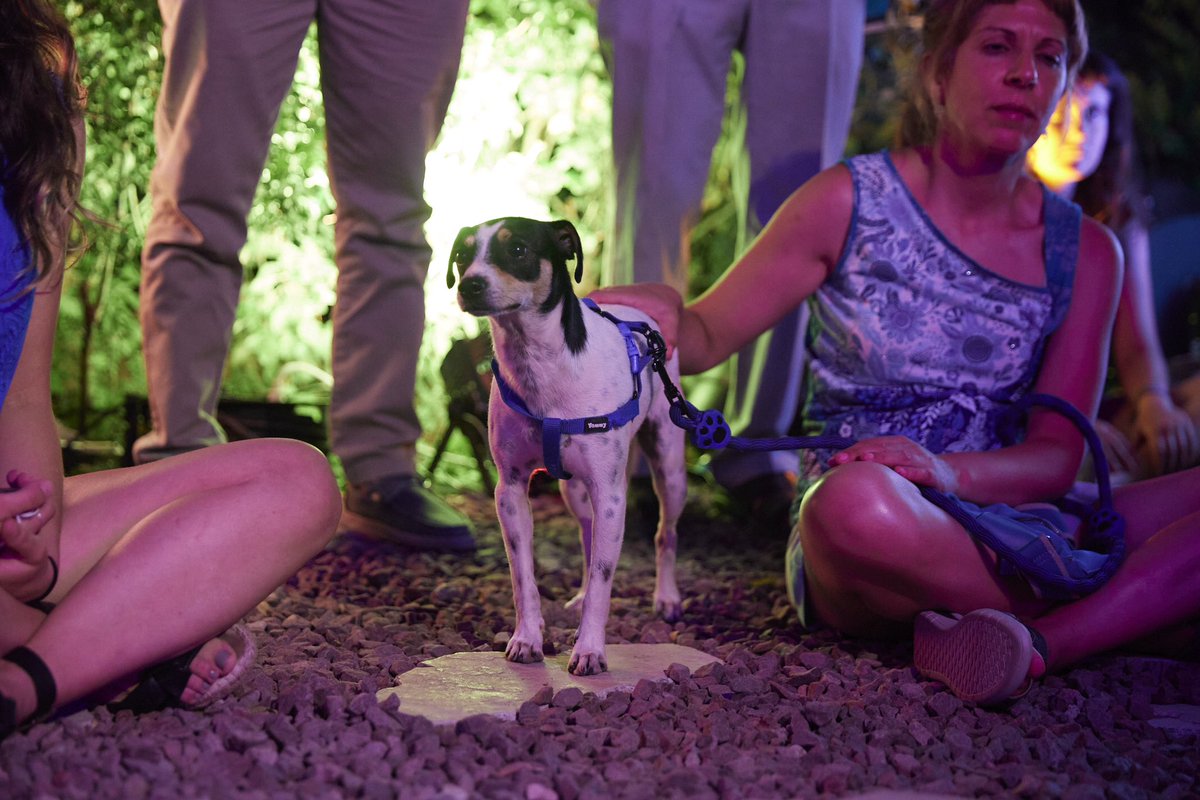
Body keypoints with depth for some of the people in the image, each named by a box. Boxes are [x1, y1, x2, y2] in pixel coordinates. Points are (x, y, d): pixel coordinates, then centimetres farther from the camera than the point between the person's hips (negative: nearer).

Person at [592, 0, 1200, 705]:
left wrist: (951, 472, -22)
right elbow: (709, 336, 4)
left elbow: (1058, 455, 0)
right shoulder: (848, 203, -2)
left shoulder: (1085, 251, 5)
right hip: (856, 554, -3)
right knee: (855, 498, -40)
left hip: (998, 529, 4)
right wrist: (664, 311, -21)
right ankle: (1128, 607, -19)